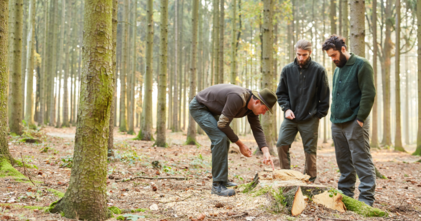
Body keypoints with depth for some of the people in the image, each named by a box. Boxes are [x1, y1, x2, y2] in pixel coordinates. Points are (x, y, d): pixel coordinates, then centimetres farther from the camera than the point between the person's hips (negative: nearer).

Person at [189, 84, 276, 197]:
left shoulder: (252, 106, -5)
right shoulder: (237, 98, -34)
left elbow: (257, 129, -2)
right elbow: (222, 124, -29)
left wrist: (266, 152, -15)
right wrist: (240, 144, -19)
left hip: (209, 110, 10)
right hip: (198, 107, -10)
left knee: (223, 141, 10)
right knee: (220, 138, -20)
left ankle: (222, 181, 20)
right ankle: (217, 185, -18)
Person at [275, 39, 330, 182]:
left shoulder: (318, 70, -4)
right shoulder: (287, 70, 4)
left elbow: (324, 96, 0)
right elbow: (280, 93, 12)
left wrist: (319, 114, -3)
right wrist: (286, 108, -3)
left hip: (310, 119, -3)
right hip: (290, 117, 3)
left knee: (310, 150, 3)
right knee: (281, 144, -4)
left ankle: (310, 180, 16)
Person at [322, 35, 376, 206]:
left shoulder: (361, 65, -7)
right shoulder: (337, 69, 18)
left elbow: (369, 94, -12)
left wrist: (360, 118, -15)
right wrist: (334, 116, 14)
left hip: (354, 123, -8)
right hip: (337, 123, 8)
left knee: (361, 159, -6)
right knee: (343, 160, 13)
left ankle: (366, 197, -3)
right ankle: (345, 192, 21)